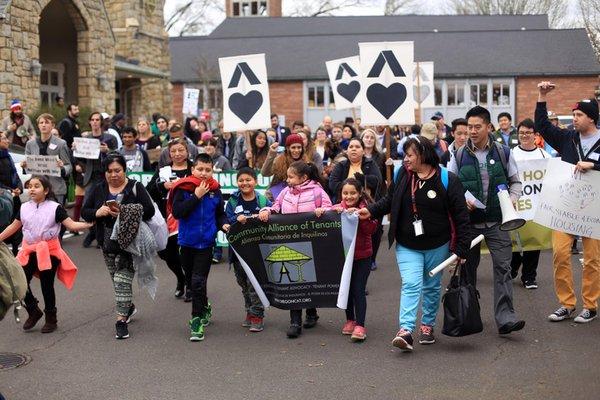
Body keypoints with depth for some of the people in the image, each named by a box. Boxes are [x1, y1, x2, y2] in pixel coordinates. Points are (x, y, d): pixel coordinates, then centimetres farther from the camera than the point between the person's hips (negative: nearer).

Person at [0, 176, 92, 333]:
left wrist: (87, 224, -27)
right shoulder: (24, 208, 5)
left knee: (47, 285, 3)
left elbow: (71, 225, -12)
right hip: (29, 250, 4)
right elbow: (14, 226, 16)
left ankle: (51, 318, 20)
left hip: (49, 250, -4)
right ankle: (33, 311, 22)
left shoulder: (55, 208, -8)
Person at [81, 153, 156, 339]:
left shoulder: (135, 187, -6)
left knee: (122, 279, -13)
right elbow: (84, 212, 5)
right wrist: (98, 213, -17)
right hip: (108, 243, 5)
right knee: (117, 280, 16)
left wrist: (125, 213, -25)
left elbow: (149, 211, -14)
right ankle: (129, 307, 40)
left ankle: (121, 320, -9)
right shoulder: (99, 189, 6)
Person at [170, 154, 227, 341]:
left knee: (198, 281, -8)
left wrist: (224, 224, -8)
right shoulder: (183, 188, -7)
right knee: (192, 279, 15)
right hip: (187, 242, 1)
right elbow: (177, 212, -18)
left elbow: (220, 214, 13)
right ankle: (205, 308, 38)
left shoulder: (215, 190, 1)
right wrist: (197, 196, -19)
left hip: (206, 243, -1)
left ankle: (197, 320, -1)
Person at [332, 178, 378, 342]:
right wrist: (334, 212, -24)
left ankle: (360, 326, -5)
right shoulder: (337, 208, 1)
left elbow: (371, 229, -17)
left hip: (362, 256, -3)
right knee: (347, 289, 14)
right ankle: (350, 320, 30)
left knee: (359, 290, -7)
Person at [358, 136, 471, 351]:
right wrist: (371, 211, -4)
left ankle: (427, 325, 31)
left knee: (432, 286, 14)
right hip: (407, 246, 1)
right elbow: (389, 201, 13)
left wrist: (461, 249, -12)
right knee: (410, 284, -13)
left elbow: (460, 215, -11)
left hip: (437, 246, -1)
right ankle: (405, 330, -21)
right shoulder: (401, 175, -3)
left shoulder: (447, 180, -13)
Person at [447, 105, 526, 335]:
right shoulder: (459, 156, 2)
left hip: (497, 221, -1)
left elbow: (515, 181, 13)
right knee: (468, 267, 11)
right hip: (468, 221, 1)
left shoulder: (503, 153, 4)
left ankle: (505, 318, -11)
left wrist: (512, 199, -6)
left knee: (503, 266, -9)